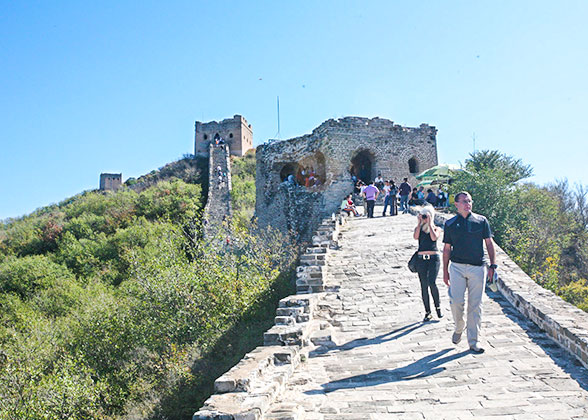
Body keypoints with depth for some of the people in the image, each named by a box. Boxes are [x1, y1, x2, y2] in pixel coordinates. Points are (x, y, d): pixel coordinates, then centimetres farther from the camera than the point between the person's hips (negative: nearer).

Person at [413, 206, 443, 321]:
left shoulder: (437, 229, 10)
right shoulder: (419, 228, 14)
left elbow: (434, 237, -12)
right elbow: (415, 237, -8)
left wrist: (430, 224, -6)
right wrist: (419, 223, -4)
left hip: (434, 258, -2)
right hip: (421, 258, 2)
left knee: (432, 283, -18)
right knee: (424, 286, 3)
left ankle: (438, 306, 6)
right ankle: (427, 312, 12)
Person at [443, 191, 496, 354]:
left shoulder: (481, 221, 9)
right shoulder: (450, 224, 8)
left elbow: (489, 243, 10)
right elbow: (447, 248, 10)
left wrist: (492, 265, 1)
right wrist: (445, 271, 8)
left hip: (477, 267, 0)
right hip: (457, 267, 0)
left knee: (475, 305, 2)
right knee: (456, 301, -9)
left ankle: (474, 341, 11)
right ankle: (459, 328, 21)